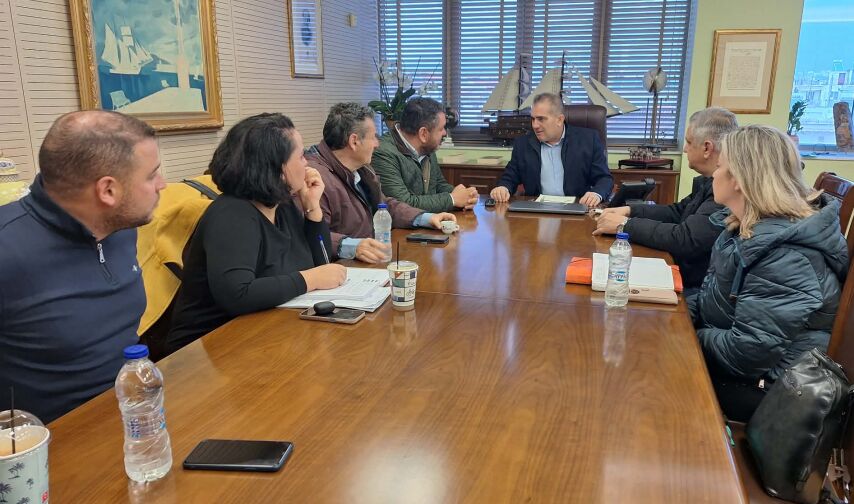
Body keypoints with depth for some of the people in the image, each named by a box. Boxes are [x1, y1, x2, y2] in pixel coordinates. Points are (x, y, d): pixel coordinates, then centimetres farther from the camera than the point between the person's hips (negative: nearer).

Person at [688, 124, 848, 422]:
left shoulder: (786, 256, -29)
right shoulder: (747, 228, 2)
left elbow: (750, 352, -31)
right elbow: (715, 295, 12)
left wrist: (693, 337, -16)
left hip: (760, 388, -8)